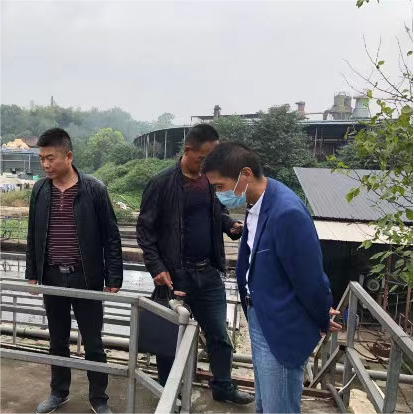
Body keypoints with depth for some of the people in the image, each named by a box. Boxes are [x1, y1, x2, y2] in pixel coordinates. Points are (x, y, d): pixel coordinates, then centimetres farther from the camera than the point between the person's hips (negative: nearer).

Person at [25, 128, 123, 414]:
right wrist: (32, 273, 11)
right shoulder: (40, 190, 2)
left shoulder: (94, 189, -10)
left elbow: (111, 237, -7)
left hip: (85, 278, -3)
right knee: (58, 340, 18)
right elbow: (33, 236, 12)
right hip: (51, 278, 4)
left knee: (93, 343, 8)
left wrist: (114, 279, -8)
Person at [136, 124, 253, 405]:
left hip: (208, 272, 5)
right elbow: (145, 229, -8)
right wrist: (157, 268, -16)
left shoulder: (212, 180, 4)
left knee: (219, 334, 15)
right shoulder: (163, 183, -11)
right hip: (175, 273, -4)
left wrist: (232, 225, -4)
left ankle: (223, 387, 37)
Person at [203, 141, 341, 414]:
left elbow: (310, 279, -20)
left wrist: (323, 322, -5)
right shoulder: (257, 204, -1)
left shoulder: (287, 212, -29)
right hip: (259, 318, 8)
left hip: (282, 330, -8)